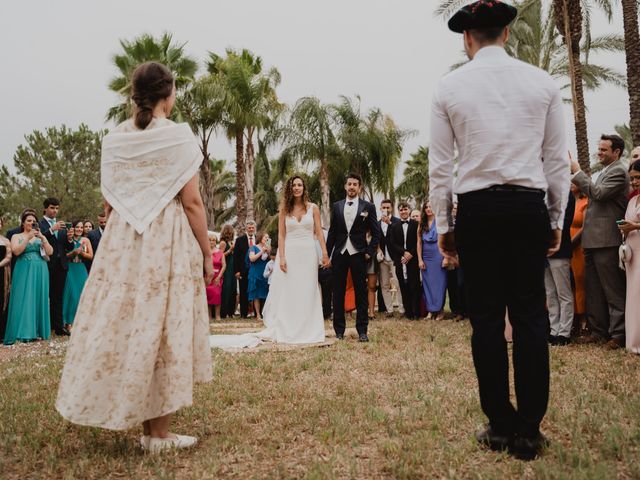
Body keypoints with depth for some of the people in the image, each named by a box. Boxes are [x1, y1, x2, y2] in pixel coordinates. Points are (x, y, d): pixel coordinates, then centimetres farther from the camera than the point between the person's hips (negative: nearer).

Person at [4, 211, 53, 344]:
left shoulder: (40, 237, 14)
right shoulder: (17, 237, 9)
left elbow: (50, 252, 1)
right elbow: (16, 251, -10)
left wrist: (42, 237, -10)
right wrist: (28, 237, -13)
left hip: (39, 271, 2)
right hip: (24, 271, -2)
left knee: (38, 299, 2)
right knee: (23, 299, -6)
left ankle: (38, 331, 7)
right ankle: (23, 332, -5)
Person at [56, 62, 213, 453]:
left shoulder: (114, 138, 8)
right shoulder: (178, 135, -8)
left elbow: (110, 202, 11)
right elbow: (191, 202, -11)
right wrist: (207, 254, -5)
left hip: (121, 244, 6)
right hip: (168, 243, -5)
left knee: (125, 326, 11)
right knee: (163, 330, 1)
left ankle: (147, 427, 22)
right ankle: (160, 434, 10)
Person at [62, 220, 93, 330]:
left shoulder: (85, 240, 7)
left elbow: (91, 256, 4)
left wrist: (81, 252, -12)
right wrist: (74, 252, -17)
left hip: (82, 270, 2)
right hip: (70, 270, -2)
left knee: (82, 294, 1)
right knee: (71, 294, -4)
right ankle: (69, 322, 3)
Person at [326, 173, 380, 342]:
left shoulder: (368, 207, 2)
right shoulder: (337, 206, 9)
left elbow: (376, 233, 3)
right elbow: (332, 232, 9)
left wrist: (370, 252, -6)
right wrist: (327, 254, 4)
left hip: (358, 254, -2)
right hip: (339, 254, 2)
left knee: (361, 293, 3)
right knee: (338, 294, 6)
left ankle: (362, 330, 10)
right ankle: (339, 330, 16)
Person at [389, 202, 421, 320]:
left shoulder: (416, 224, 5)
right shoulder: (394, 226, 12)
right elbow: (392, 244, 5)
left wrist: (411, 254, -11)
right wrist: (404, 252, -8)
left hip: (413, 259, -2)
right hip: (400, 260, 2)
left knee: (414, 286, -4)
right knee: (404, 287, 2)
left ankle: (416, 312, 2)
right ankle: (408, 311, 8)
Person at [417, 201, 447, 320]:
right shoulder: (422, 225, 9)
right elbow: (419, 243, 8)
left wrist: (446, 257, -14)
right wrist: (420, 260, 1)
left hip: (438, 256, -4)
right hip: (426, 258, 4)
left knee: (439, 282, 1)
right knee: (427, 283, 5)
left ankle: (440, 310, 10)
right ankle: (431, 310, 14)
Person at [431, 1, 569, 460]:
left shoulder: (449, 87, 3)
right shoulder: (542, 82, 6)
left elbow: (440, 165, 2)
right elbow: (558, 159, 6)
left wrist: (443, 225, 9)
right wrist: (557, 219, 14)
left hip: (476, 209, -1)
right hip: (529, 205, 1)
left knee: (486, 318, 5)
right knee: (530, 316, 5)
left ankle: (501, 425, 13)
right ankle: (529, 430, 10)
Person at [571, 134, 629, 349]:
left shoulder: (618, 172, -9)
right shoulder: (605, 171, 19)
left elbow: (598, 193, -19)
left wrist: (577, 172, -12)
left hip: (606, 241, -10)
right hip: (592, 241, 10)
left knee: (613, 290, -3)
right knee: (593, 289, 13)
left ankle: (618, 334, 3)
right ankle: (598, 331, 21)